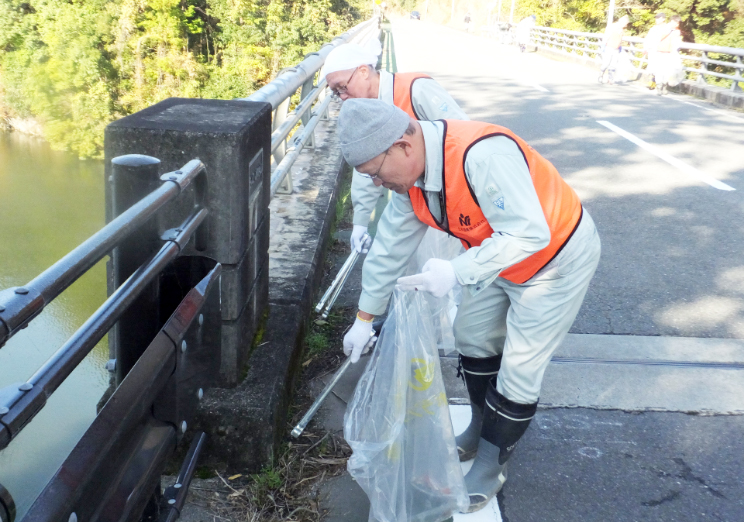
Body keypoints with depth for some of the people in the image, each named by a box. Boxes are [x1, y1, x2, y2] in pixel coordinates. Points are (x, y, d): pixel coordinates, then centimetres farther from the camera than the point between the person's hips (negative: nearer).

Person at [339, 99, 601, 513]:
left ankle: (492, 464, 18)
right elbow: (390, 246, 2)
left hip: (559, 257, -8)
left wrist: (457, 272, -41)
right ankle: (481, 429, 41)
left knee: (519, 370, -3)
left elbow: (530, 234, -37)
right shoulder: (410, 174, -9)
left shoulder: (483, 155, -39)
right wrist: (365, 318, 9)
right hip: (500, 256, 8)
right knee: (474, 337, 18)